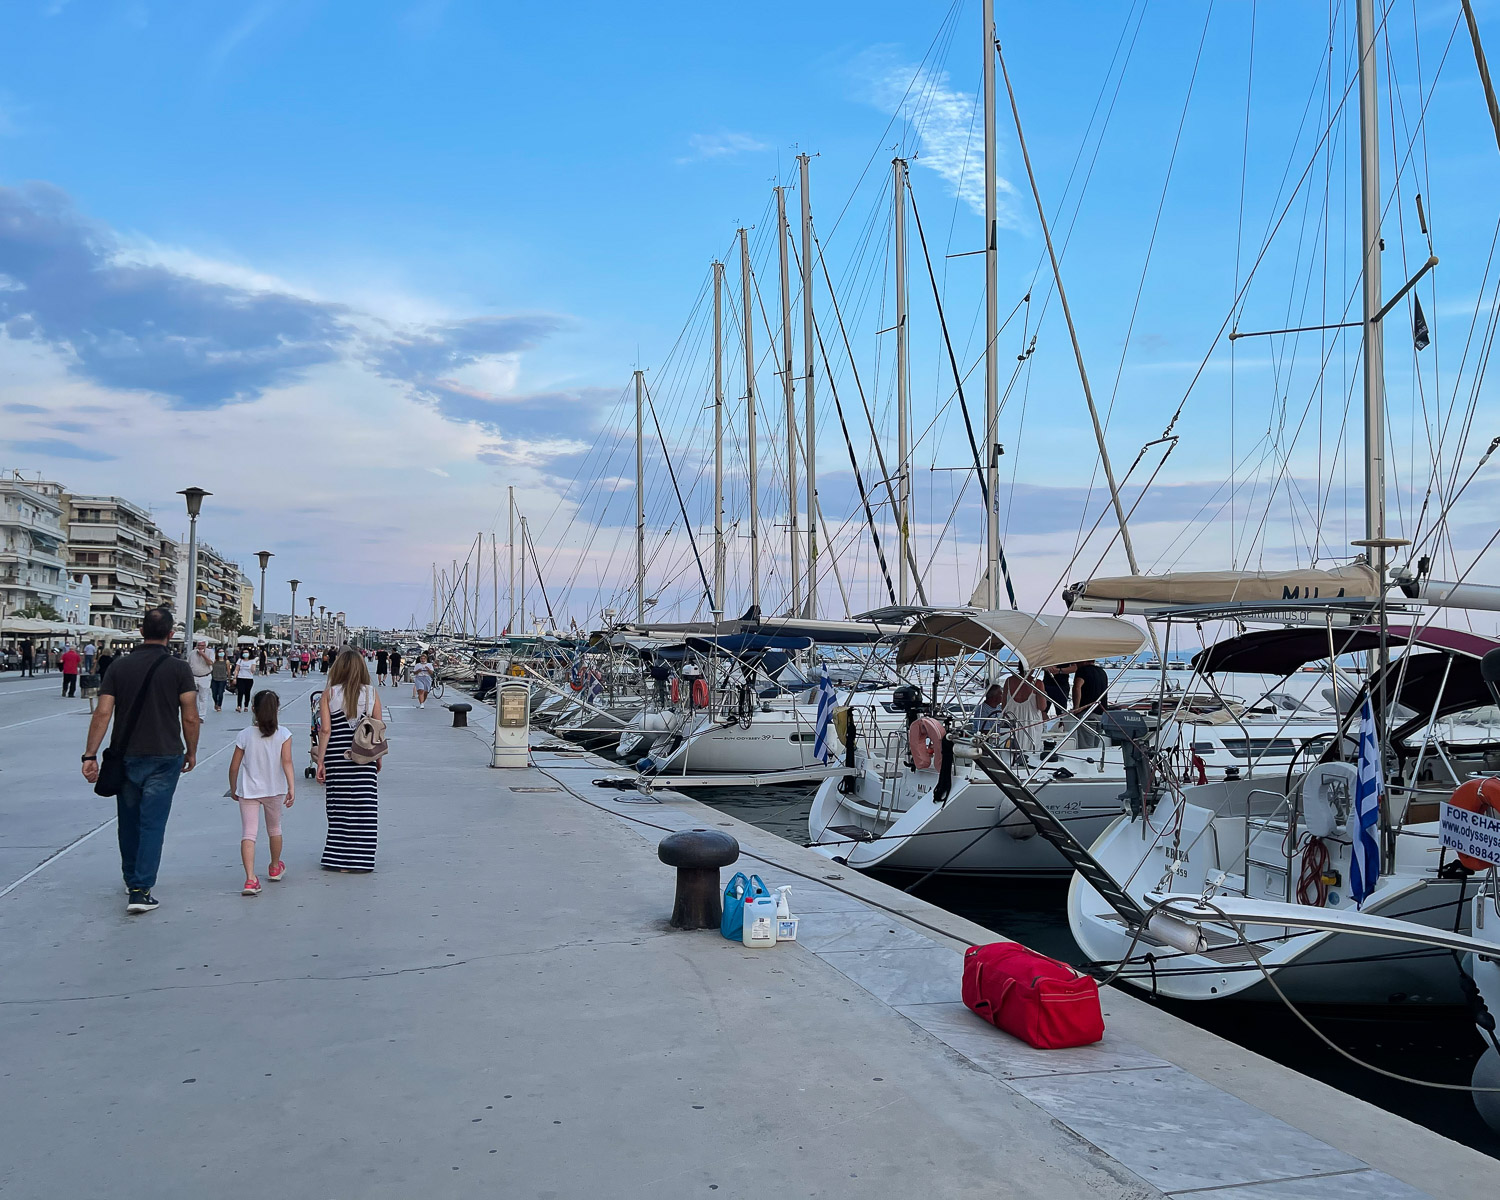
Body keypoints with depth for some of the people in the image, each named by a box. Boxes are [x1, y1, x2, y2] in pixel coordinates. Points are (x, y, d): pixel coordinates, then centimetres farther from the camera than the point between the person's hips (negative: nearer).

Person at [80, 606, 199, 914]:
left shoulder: (119, 667, 0)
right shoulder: (179, 669, -7)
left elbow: (102, 714, -5)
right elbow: (190, 718, -8)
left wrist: (90, 755, -3)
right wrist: (191, 752, 6)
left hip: (125, 758, 3)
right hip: (165, 758, -3)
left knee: (128, 822, 18)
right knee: (152, 824, 0)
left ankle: (132, 881, 33)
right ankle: (141, 891, -4)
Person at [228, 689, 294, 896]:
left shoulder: (245, 735, -6)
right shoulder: (283, 734, -7)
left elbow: (234, 765, -1)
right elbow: (287, 762, -15)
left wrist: (233, 789, 13)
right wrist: (292, 788, -15)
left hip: (248, 791, -1)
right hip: (274, 790, 1)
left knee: (248, 833, -4)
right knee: (274, 828, 22)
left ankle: (250, 879, -20)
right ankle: (275, 869, 42)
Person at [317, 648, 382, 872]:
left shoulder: (329, 693, -1)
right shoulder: (372, 693, 0)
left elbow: (325, 730, -5)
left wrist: (320, 761, 0)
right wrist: (378, 757, 14)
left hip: (336, 759, 0)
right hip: (364, 760, 0)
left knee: (339, 807, 8)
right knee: (364, 807, 5)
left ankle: (338, 858, 13)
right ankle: (362, 859, 8)